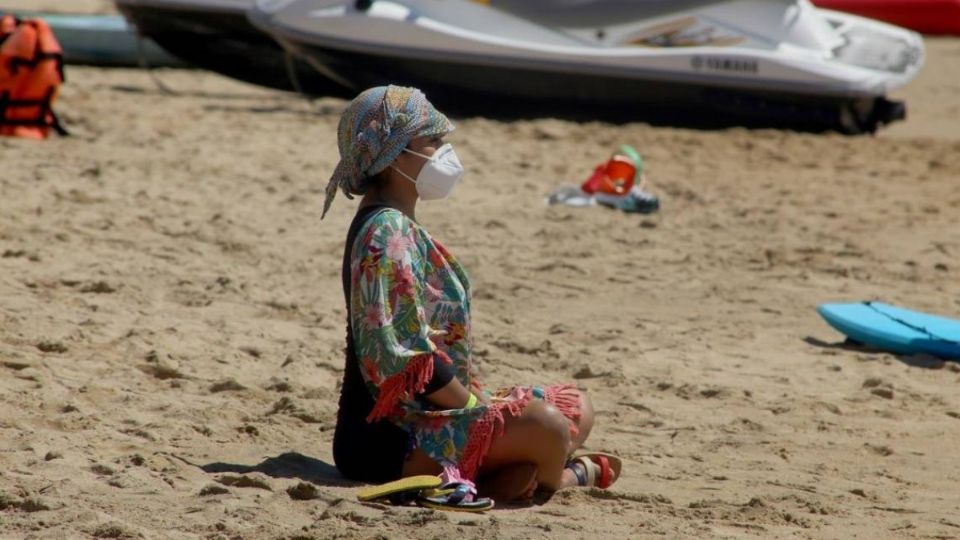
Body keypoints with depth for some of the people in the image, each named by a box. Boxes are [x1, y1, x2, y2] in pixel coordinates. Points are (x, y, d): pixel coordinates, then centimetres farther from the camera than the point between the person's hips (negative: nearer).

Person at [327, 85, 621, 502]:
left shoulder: (397, 226, 17)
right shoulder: (387, 231, -16)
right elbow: (403, 353, -24)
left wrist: (477, 399, 8)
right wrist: (477, 405, -15)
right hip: (389, 435, -11)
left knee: (576, 409, 12)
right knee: (546, 427, -30)